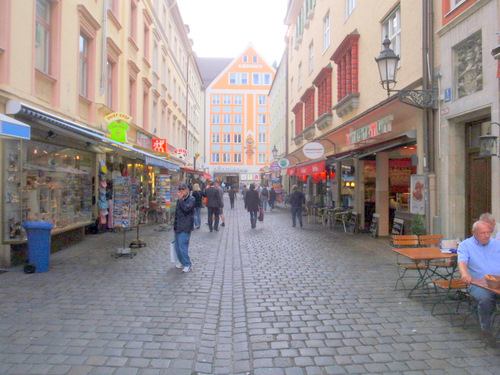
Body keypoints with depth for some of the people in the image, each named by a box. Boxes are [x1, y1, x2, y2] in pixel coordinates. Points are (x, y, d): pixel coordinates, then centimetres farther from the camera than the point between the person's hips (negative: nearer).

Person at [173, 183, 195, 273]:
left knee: (182, 246, -10)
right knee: (177, 247, 11)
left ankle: (188, 264, 1)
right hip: (178, 227, 8)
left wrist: (180, 199, -19)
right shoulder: (179, 200, 16)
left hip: (185, 228, -8)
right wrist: (175, 226, 22)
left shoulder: (191, 199, -7)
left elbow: (186, 208, -26)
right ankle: (182, 262, 26)